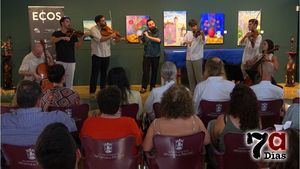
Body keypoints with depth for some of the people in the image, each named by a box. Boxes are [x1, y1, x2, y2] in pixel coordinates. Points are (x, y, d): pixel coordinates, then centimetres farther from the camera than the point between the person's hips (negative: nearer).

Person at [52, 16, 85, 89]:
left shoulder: (73, 34, 10)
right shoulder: (56, 33, 6)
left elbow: (77, 45, 0)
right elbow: (53, 40, -14)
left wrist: (82, 37, -14)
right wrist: (62, 37, -26)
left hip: (71, 62, 2)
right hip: (60, 61, -2)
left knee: (70, 81, 5)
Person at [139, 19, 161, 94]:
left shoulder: (157, 32, -2)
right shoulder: (145, 32, 4)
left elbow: (159, 40, -19)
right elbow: (141, 41, 2)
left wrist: (149, 36, -25)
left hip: (156, 55, 0)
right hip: (147, 55, 0)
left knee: (154, 71, 7)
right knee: (145, 71, -4)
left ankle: (152, 86, 18)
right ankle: (144, 87, 0)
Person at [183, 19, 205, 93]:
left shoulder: (200, 33, -6)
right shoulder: (188, 33, 10)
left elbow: (203, 43, -23)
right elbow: (183, 42, 2)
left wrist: (202, 35, -42)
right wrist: (186, 42, -20)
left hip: (197, 57, -5)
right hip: (189, 57, 5)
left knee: (198, 76, -4)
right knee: (190, 76, 10)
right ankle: (192, 91, 21)